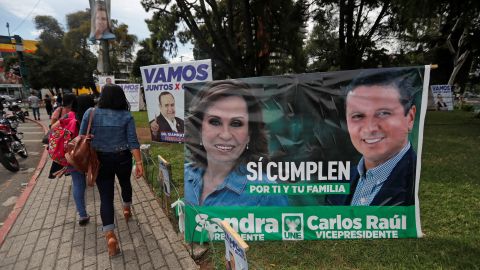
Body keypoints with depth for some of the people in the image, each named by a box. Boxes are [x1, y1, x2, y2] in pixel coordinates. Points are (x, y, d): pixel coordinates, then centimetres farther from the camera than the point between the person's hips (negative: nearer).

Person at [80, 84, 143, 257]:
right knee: (125, 183, 28)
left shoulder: (91, 113, -6)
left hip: (101, 160, 0)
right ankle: (127, 209, 50)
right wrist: (139, 162, -10)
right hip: (123, 158, 1)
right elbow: (133, 142, -12)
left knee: (106, 196, 3)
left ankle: (110, 235, -6)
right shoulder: (126, 116, -8)